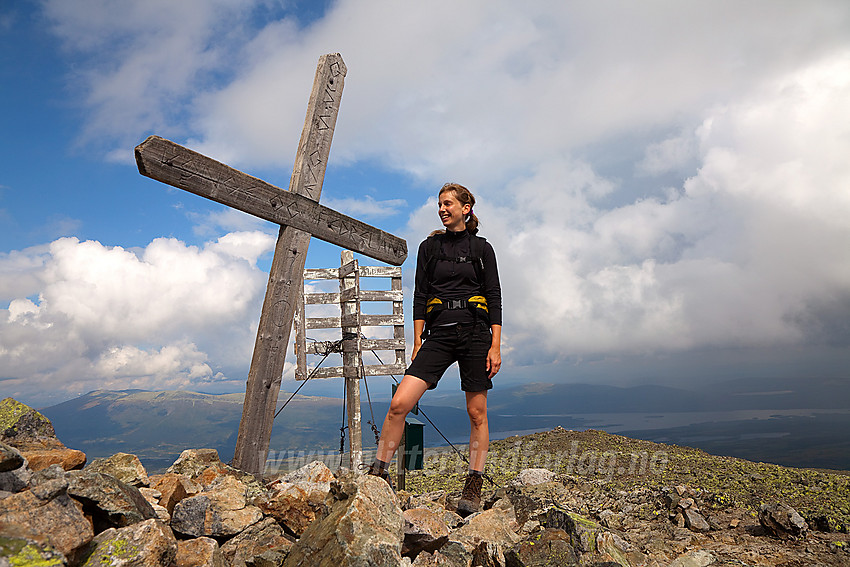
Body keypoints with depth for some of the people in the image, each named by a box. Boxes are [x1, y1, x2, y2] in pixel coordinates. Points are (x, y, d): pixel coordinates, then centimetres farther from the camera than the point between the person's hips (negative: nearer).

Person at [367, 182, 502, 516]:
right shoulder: (429, 247, 12)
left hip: (475, 333, -1)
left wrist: (495, 346, -4)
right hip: (438, 335, 1)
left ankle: (474, 488, 18)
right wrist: (417, 342, 3)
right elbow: (420, 297, 9)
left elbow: (494, 299, 4)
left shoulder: (482, 248, 8)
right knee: (399, 404, -11)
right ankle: (378, 475, 4)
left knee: (477, 413, 3)